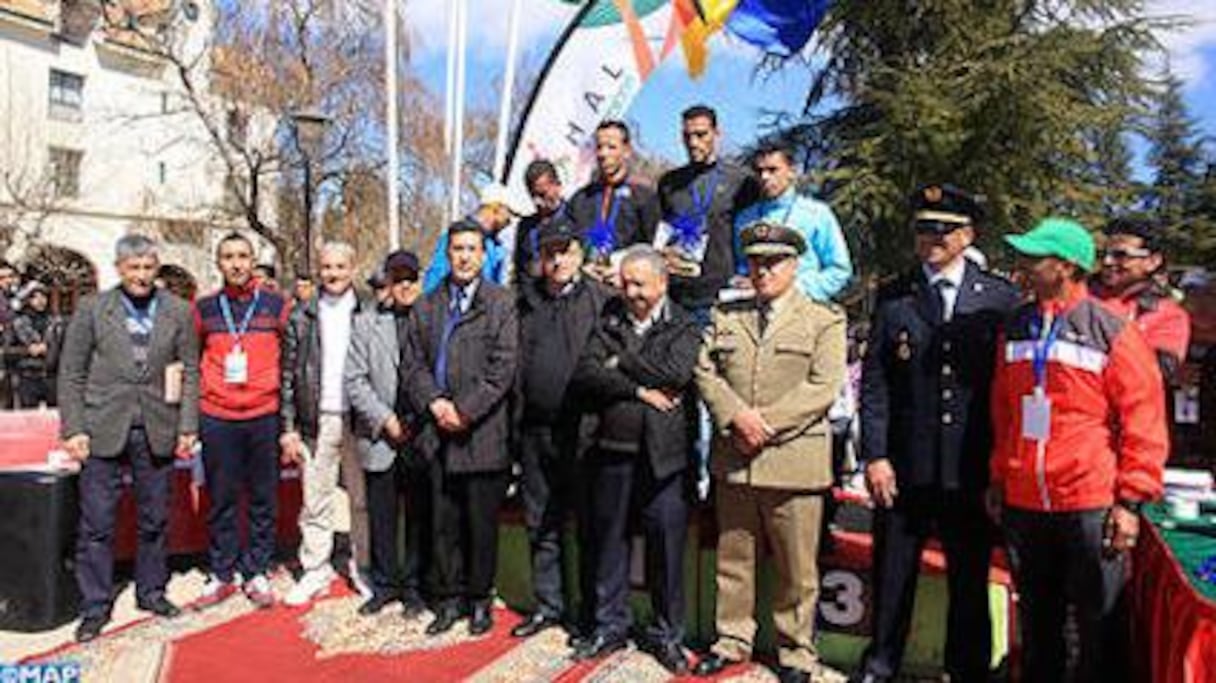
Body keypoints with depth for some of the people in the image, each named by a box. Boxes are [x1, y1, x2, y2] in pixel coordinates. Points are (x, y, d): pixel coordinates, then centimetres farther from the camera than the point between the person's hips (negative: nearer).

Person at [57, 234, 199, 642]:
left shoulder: (178, 312, 5)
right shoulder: (92, 310, 2)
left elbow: (190, 373, 5)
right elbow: (71, 374, 2)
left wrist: (187, 426, -1)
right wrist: (73, 429, -5)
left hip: (157, 431, 1)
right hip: (104, 430, -1)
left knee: (154, 520, 11)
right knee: (96, 524, 3)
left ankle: (151, 591, 26)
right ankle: (95, 605, 15)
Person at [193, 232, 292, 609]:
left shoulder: (276, 305, 3)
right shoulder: (203, 308, 7)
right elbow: (191, 362, 14)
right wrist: (190, 419, 9)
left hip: (264, 417, -1)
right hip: (217, 419, 1)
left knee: (263, 500, 6)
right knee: (221, 500, 7)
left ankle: (256, 573, 17)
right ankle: (222, 574, 19)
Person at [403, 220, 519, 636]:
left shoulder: (500, 304, -1)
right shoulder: (426, 308, 13)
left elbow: (502, 369, -7)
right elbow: (413, 365, 9)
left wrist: (465, 411, -12)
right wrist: (435, 403, -8)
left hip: (483, 434, -3)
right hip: (438, 433, 3)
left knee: (482, 524, 6)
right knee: (443, 523, 9)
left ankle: (479, 600, 21)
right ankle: (449, 599, 22)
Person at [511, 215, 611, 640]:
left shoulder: (600, 299, -2)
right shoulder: (525, 300, 12)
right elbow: (514, 362, 14)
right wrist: (516, 423, 7)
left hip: (582, 429, -5)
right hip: (535, 430, 5)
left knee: (590, 521, 4)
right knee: (541, 524, 13)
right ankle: (548, 605, 27)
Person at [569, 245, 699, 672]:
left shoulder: (684, 326, 3)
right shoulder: (609, 321, 10)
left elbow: (676, 375, -15)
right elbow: (584, 375, -4)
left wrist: (621, 361, -7)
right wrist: (638, 390, -12)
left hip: (663, 455, -2)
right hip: (612, 450, 3)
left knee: (666, 547, 6)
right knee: (609, 542, 12)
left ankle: (667, 634, 22)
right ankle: (610, 627, 28)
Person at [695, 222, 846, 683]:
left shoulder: (824, 321, 3)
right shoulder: (725, 317, 14)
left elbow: (823, 388, -8)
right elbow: (705, 372, 4)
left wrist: (766, 422, -16)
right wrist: (736, 416, -13)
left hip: (794, 463, -3)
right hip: (733, 461, 4)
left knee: (797, 570, 5)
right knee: (733, 559, 14)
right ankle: (732, 640, 29)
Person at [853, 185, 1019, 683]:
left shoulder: (1001, 299, 2)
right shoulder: (893, 298, 4)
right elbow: (874, 382, 2)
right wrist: (874, 455, -5)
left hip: (973, 471, 0)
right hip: (904, 469, 1)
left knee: (970, 581, 13)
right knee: (892, 576, 10)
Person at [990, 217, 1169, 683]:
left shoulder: (1113, 332, -8)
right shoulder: (1016, 328, 8)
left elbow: (1145, 422, -8)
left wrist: (1130, 501, -10)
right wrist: (999, 478, 14)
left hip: (1091, 505, -5)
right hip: (1023, 505, 5)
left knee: (1099, 627, 8)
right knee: (1037, 625, 18)